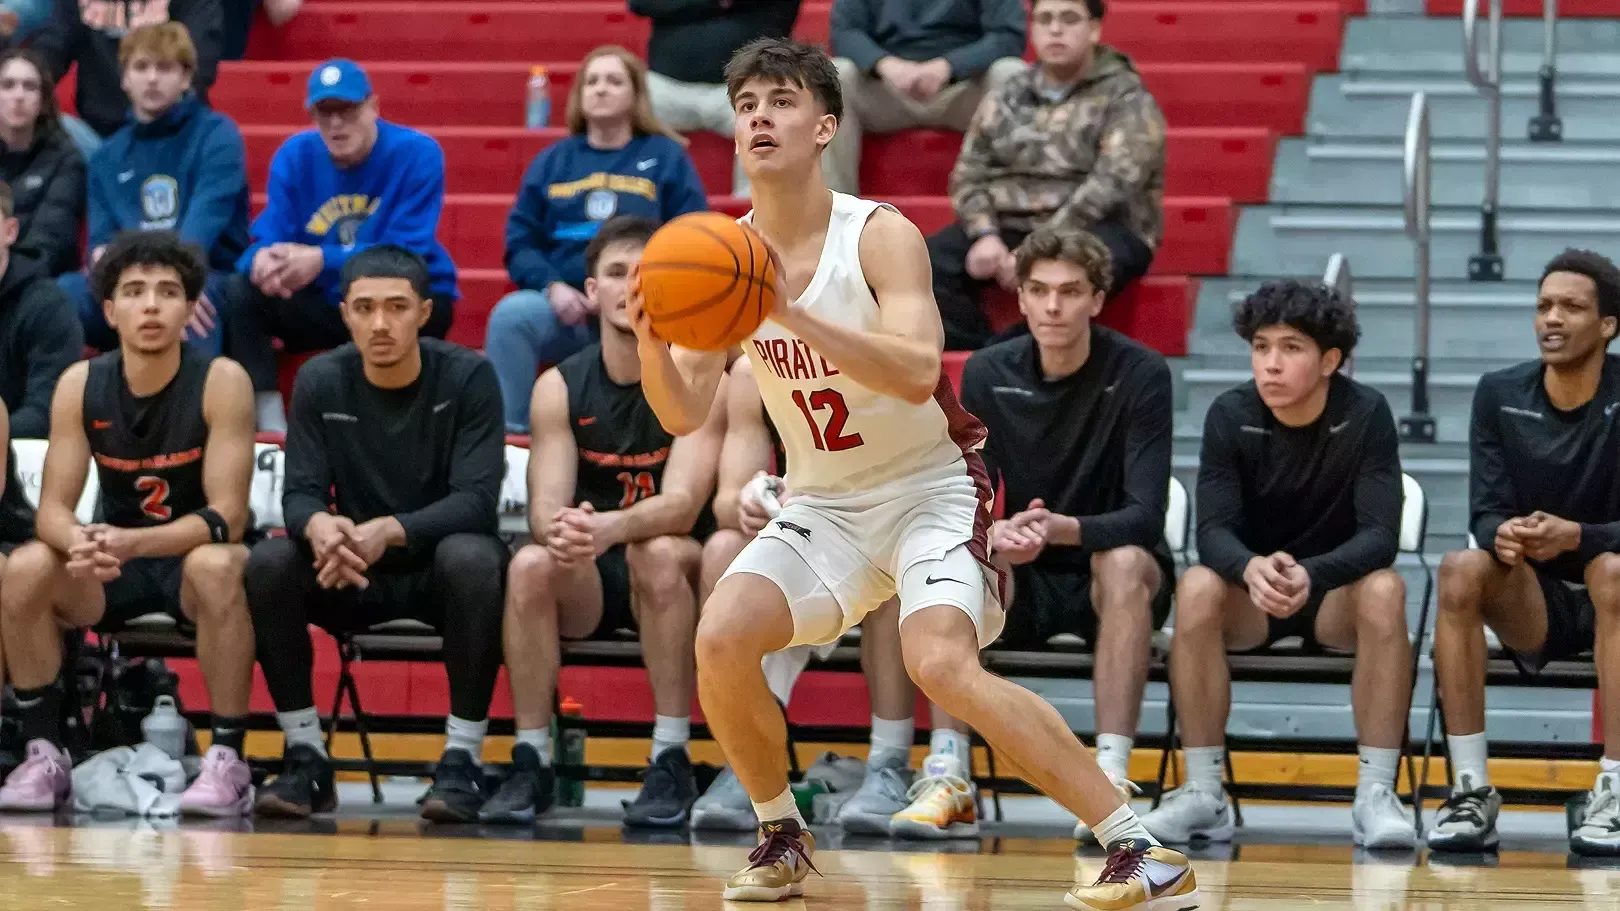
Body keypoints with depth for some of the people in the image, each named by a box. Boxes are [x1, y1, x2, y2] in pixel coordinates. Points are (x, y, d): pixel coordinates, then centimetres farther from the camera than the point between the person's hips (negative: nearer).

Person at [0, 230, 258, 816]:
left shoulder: (221, 383, -17)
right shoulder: (80, 385, -7)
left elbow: (226, 517, -22)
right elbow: (53, 509, -9)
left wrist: (132, 542, -38)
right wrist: (80, 544, -35)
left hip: (196, 555, -4)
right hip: (115, 568, 4)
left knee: (216, 567, -38)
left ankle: (228, 762, -28)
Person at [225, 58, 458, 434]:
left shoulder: (417, 154, -16)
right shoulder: (294, 156, -3)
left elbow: (406, 253, -24)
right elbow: (268, 237, -9)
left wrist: (323, 261, -38)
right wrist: (265, 260, -36)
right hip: (326, 304, 4)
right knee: (244, 292, -19)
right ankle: (269, 424, -20)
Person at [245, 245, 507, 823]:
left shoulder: (467, 378, -11)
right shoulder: (320, 382, -3)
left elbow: (477, 500, -20)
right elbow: (300, 492, -8)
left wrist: (389, 531, -38)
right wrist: (319, 526, -35)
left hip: (440, 571, -3)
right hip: (353, 579, 3)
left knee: (471, 557, -37)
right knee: (268, 563, -26)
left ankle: (463, 759, -28)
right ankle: (305, 756, -17)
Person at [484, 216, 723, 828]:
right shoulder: (560, 388, -1)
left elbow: (682, 504, -23)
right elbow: (545, 506, -11)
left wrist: (610, 528, -45)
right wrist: (559, 528, -38)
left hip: (679, 577, -2)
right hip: (589, 584, 3)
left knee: (658, 552, -35)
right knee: (531, 565, -29)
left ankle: (672, 764, -29)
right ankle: (531, 764, -21)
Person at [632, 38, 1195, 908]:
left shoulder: (880, 237, -18)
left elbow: (918, 373, -32)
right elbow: (683, 414, -3)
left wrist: (792, 315, -41)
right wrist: (651, 341, -24)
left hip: (930, 487, -5)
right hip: (822, 505, 6)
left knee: (942, 664, -28)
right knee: (720, 639, -16)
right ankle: (782, 836, 9)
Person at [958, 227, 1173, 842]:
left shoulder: (1140, 374, -13)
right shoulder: (988, 374, -3)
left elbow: (1145, 515, -20)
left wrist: (1064, 529, -41)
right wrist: (994, 535, -30)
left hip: (1115, 579, -2)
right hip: (1027, 584, 3)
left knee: (1124, 563, -37)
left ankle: (1112, 775, -41)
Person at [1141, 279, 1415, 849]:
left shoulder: (1365, 415, -14)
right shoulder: (1231, 416, -10)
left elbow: (1380, 535, -22)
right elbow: (1213, 531, -18)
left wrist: (1309, 574, -43)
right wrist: (1253, 568, -43)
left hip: (1335, 589, -1)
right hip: (1249, 591, 1)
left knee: (1384, 591, -34)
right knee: (1197, 589, -31)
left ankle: (1376, 793, -29)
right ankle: (1203, 794, -24)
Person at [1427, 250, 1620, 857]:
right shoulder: (1500, 395, 0)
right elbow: (1486, 512, -4)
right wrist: (1502, 534, -29)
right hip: (1533, 602, 3)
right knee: (1461, 570, -28)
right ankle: (1472, 792, -28)